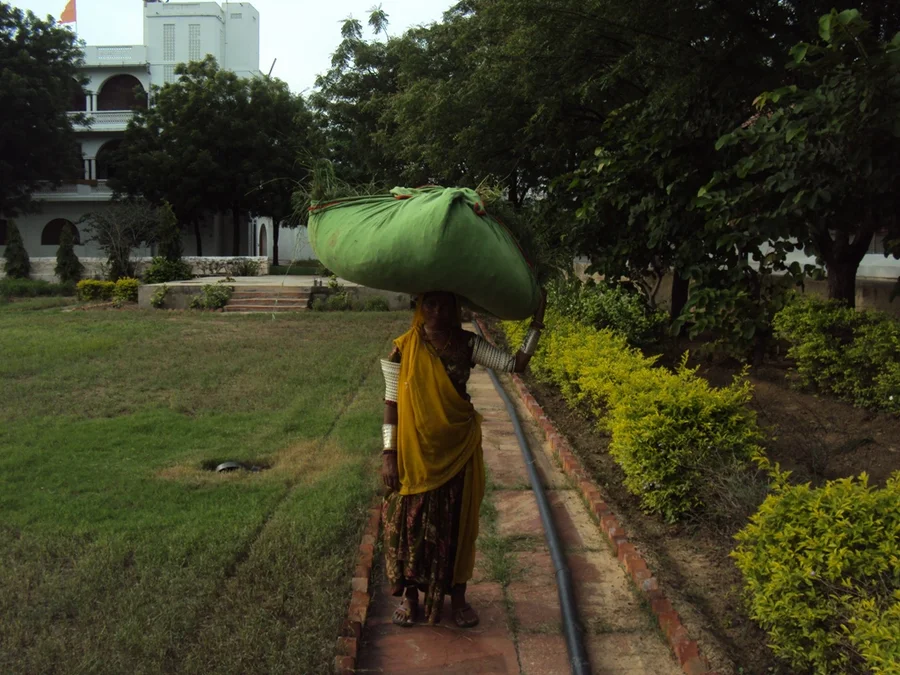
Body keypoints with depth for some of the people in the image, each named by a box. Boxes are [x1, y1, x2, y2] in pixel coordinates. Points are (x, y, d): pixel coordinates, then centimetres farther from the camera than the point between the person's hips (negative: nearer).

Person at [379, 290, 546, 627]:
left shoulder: (467, 344, -4)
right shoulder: (403, 349, -8)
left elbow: (516, 364, -10)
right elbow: (392, 401, -4)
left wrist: (536, 322, -17)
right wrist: (389, 453, -7)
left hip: (459, 448, 1)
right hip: (415, 450, -1)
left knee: (457, 521, 10)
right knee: (411, 521, 8)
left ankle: (457, 596, 29)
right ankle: (410, 595, 28)